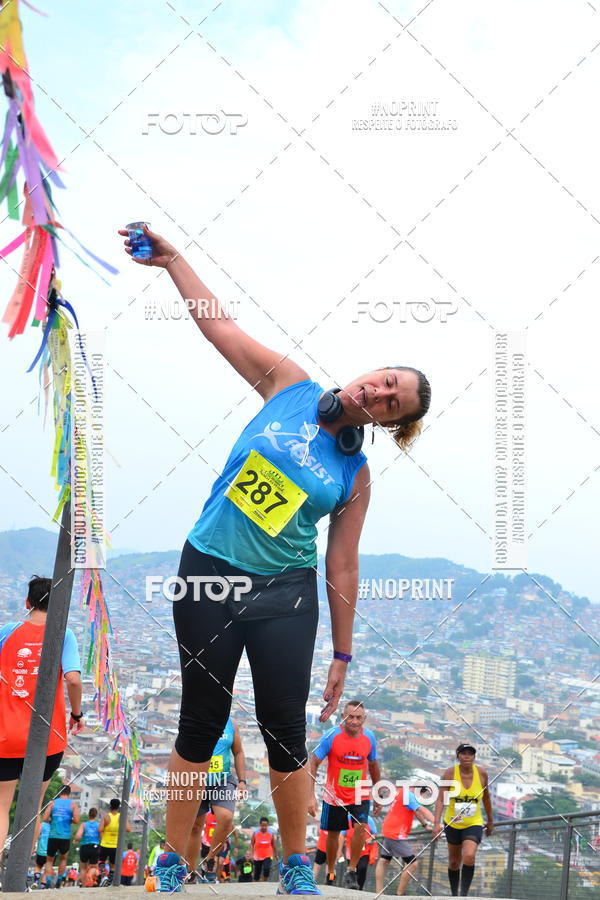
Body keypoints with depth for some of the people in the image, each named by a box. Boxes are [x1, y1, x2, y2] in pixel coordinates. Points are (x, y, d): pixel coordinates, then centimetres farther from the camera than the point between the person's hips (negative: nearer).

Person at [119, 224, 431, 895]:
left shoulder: (356, 474, 0)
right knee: (201, 723, 6)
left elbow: (342, 567, 2)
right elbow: (219, 325, 1)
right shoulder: (289, 387, 0)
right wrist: (171, 259, -6)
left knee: (285, 730, 1)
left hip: (286, 593, 0)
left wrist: (342, 653, 2)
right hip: (207, 575, 0)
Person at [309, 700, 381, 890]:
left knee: (360, 827, -19)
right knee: (333, 833, 10)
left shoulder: (369, 737, -6)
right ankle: (330, 874, 30)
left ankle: (351, 872, -6)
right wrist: (311, 795, -19)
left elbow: (373, 765, 10)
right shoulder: (331, 736, -15)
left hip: (360, 795, 1)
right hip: (334, 795, -1)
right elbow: (313, 763, -13)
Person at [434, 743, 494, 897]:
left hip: (474, 824, 0)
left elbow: (486, 798, 7)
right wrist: (437, 823, -30)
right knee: (454, 862, 13)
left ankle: (464, 894, -14)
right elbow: (441, 799, -20)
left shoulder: (482, 773, -9)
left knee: (469, 857, -24)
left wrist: (490, 820, 15)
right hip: (452, 824, 0)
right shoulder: (450, 773, -15)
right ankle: (454, 895, 33)